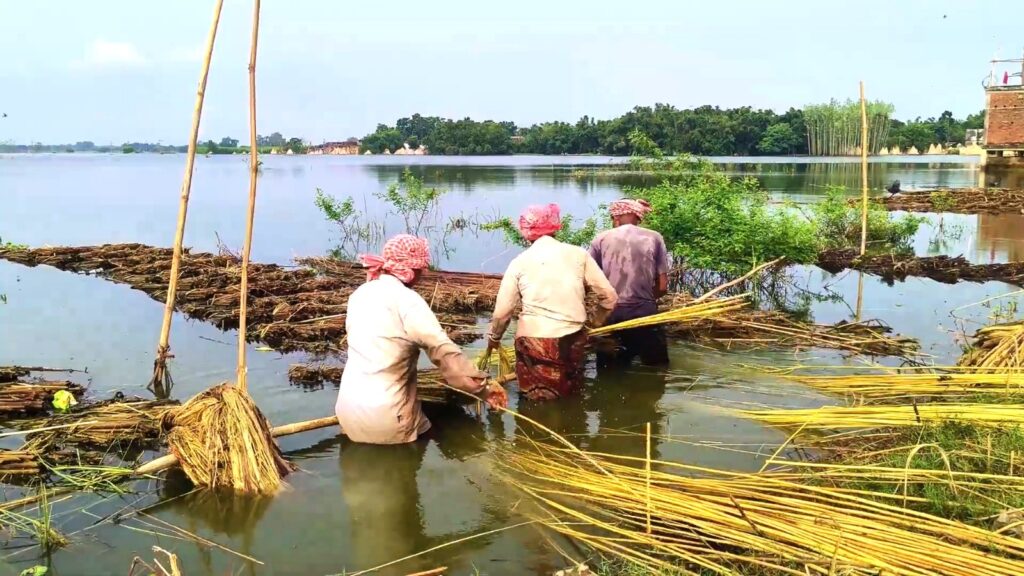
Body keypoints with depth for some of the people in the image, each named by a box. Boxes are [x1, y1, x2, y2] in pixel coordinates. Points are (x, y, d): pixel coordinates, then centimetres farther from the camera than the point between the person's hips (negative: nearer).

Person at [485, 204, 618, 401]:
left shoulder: (519, 262, 1)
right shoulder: (578, 254, 3)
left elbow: (502, 311, 0)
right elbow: (608, 295, 4)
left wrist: (493, 338, 20)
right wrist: (596, 322, 23)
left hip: (532, 341, -2)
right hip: (571, 340, 2)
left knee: (536, 401, 10)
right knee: (570, 397, 19)